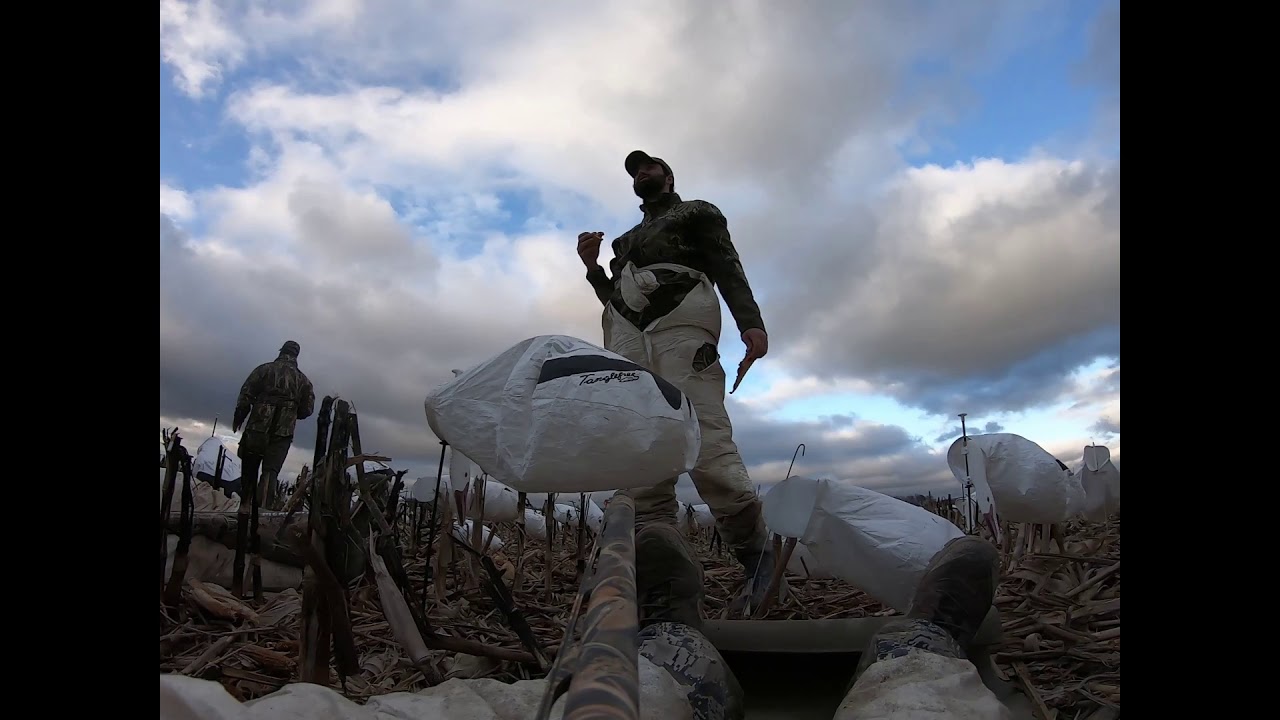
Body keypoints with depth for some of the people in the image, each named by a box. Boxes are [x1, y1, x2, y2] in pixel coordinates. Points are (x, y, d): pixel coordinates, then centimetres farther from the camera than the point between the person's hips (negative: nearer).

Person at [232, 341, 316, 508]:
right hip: (284, 431, 1)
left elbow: (246, 394, -1)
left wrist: (238, 417, 8)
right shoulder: (303, 379, 11)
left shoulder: (265, 369, 5)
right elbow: (307, 408, 8)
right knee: (271, 470, -4)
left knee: (249, 468, 13)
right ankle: (265, 505, -20)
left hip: (258, 426, -1)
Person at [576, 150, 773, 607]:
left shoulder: (698, 212, 22)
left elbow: (728, 267, 6)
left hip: (680, 320, -5)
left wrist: (750, 322, -11)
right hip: (627, 333, 6)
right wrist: (592, 267, 15)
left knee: (704, 439, -21)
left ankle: (754, 550, -12)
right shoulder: (627, 238, 38)